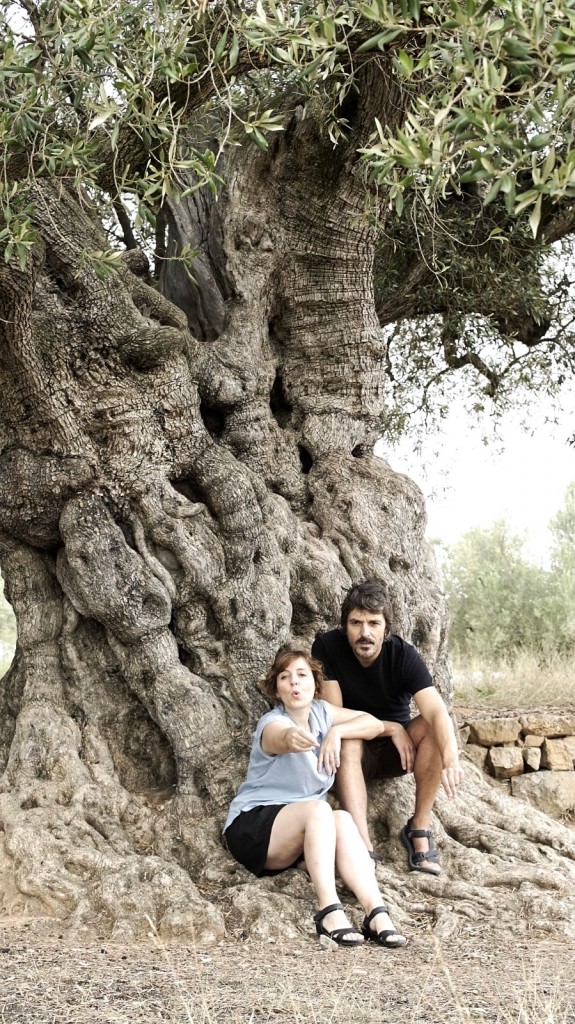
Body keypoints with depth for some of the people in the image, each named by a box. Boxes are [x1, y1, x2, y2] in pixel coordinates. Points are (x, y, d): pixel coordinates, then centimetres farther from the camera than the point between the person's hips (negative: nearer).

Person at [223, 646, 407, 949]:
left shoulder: (320, 712, 5)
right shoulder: (272, 723, -16)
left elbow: (374, 724, 5)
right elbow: (280, 738, -42)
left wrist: (336, 732, -14)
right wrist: (292, 738, -67)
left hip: (300, 831, 6)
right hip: (251, 826, -5)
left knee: (342, 820, -28)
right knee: (318, 809, -34)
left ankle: (376, 914, -41)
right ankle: (329, 912, -43)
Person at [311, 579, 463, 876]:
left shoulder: (403, 654, -20)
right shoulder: (327, 647, -20)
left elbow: (437, 713, -34)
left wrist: (451, 759, -53)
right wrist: (391, 728, -24)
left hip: (396, 751, 1)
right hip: (356, 753, -1)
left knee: (433, 726, -27)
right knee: (348, 743, -34)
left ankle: (419, 828, -20)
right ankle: (364, 847, -41)